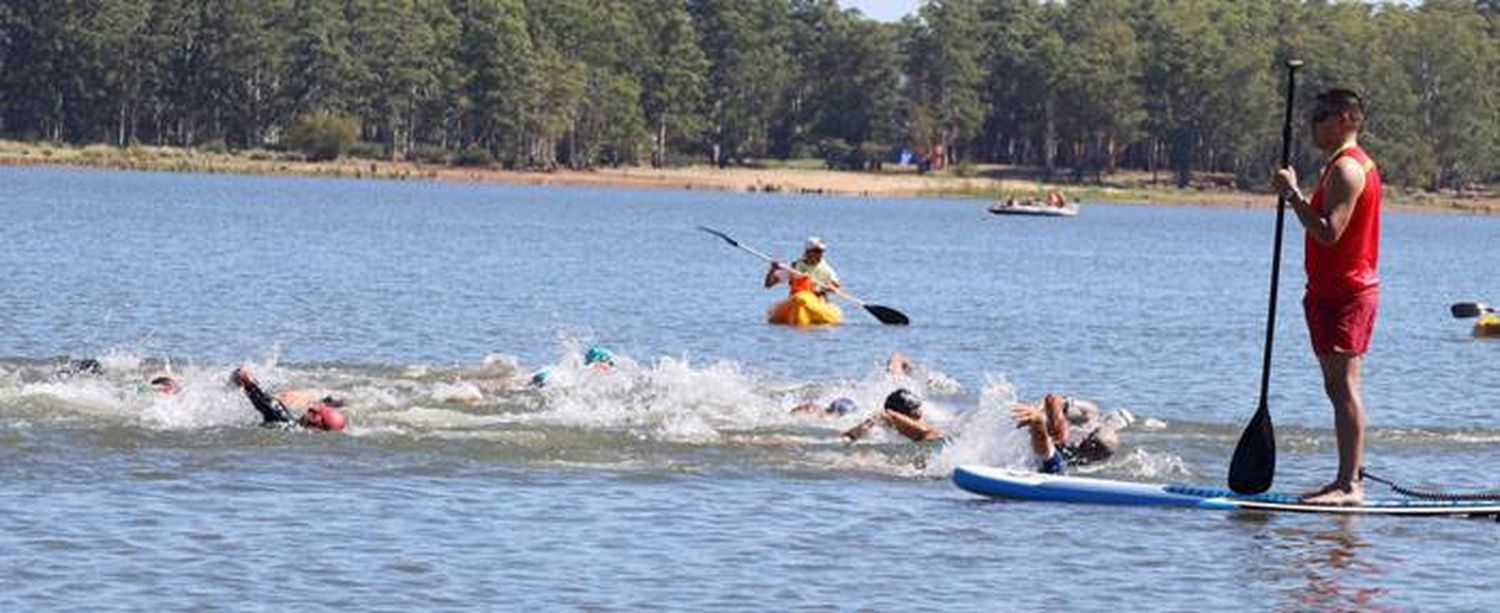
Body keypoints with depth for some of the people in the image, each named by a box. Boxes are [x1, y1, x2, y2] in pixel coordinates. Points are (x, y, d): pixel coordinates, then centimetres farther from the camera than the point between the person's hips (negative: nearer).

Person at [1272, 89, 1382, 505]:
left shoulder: (1346, 168, -15)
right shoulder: (1349, 164, 20)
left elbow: (1328, 232, -24)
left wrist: (1294, 194, -19)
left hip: (1343, 293, -11)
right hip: (1339, 289, 11)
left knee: (1343, 387, -12)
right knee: (1340, 388, 12)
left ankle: (1350, 486, -15)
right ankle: (1347, 481, 14)